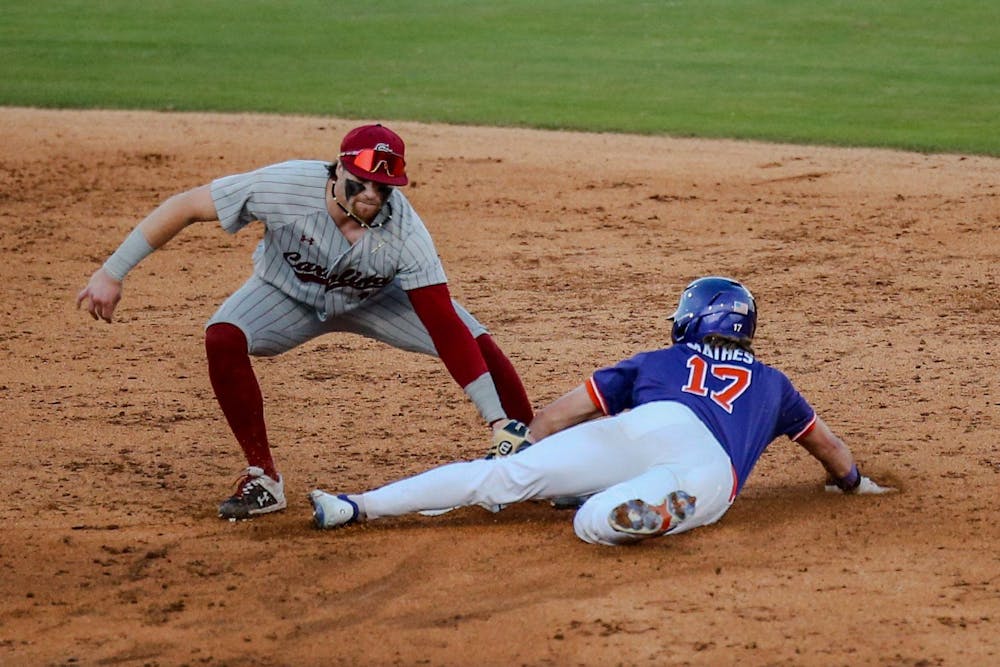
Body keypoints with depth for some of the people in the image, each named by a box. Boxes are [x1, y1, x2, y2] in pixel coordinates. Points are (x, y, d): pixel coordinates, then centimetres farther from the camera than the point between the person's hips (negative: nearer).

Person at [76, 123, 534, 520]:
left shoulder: (404, 231, -35)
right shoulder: (285, 187, -38)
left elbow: (446, 329, -35)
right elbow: (186, 206, -27)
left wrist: (498, 421, -41)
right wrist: (111, 273, -29)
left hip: (376, 298, 0)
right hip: (290, 292, 0)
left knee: (478, 344, -17)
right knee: (223, 338, -30)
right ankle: (262, 478, -16)